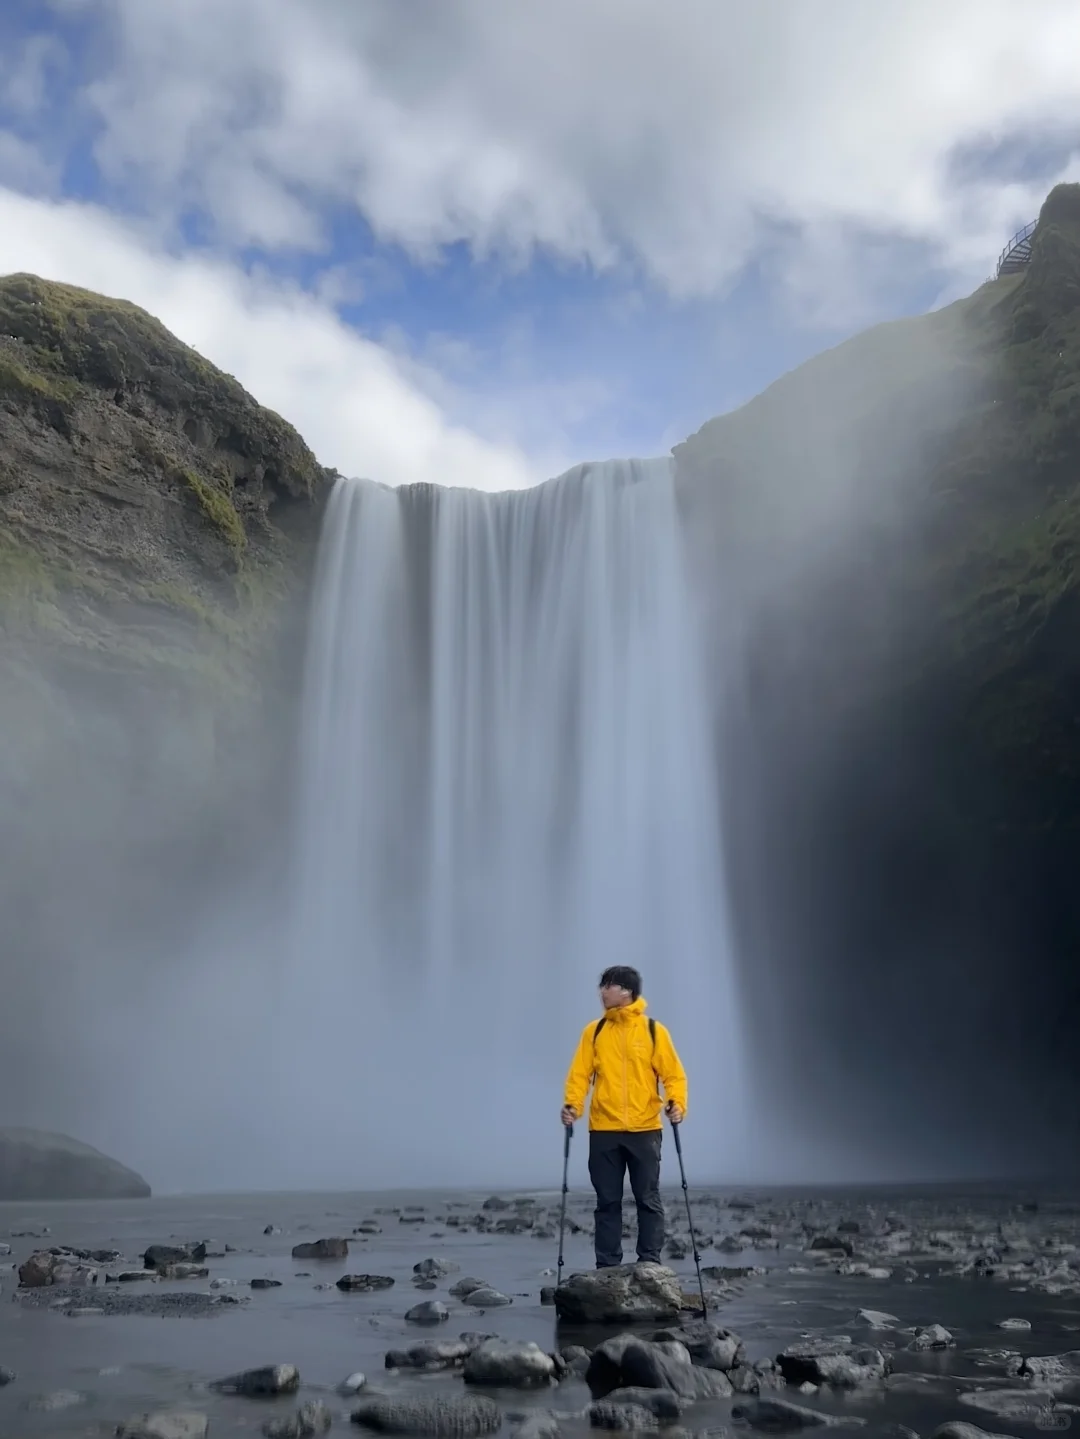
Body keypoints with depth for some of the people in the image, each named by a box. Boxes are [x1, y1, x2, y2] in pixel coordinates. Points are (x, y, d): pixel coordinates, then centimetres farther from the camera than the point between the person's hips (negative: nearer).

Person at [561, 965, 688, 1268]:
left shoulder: (654, 1030, 0)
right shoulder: (594, 1031, 5)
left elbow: (673, 1074, 0)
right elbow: (580, 1073, 2)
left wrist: (677, 1102, -17)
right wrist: (573, 1104, -14)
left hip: (645, 1130, -1)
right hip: (603, 1131, 2)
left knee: (648, 1200, 3)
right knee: (608, 1201, 7)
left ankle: (650, 1263, 12)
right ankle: (607, 1266, 14)